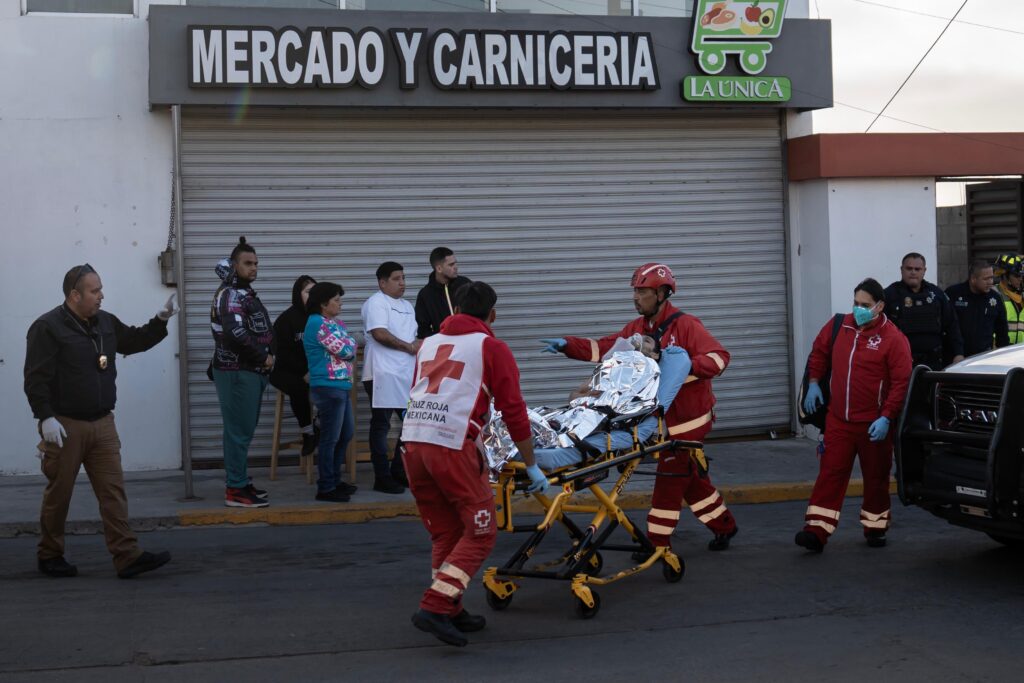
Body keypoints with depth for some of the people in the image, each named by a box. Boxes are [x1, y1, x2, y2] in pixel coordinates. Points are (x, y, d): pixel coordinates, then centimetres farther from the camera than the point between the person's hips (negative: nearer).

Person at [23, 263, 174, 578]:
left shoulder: (105, 322, 10)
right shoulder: (47, 327, -11)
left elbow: (134, 341, 24)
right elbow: (36, 378, -14)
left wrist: (160, 321, 9)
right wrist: (46, 418, -20)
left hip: (102, 423, 6)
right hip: (64, 426, -6)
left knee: (114, 491, 0)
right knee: (59, 494, 6)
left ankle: (128, 557, -2)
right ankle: (49, 556, 22)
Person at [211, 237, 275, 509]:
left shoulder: (244, 292, 18)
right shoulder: (231, 294, -13)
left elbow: (261, 330, 23)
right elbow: (235, 333, -26)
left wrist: (267, 355, 5)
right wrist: (264, 357, -14)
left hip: (250, 371, 10)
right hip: (237, 372, -10)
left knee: (243, 429, 15)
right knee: (240, 430, -8)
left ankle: (239, 481, 23)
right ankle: (236, 490, -5)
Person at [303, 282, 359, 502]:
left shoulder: (335, 323, 17)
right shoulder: (318, 324, -14)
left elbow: (350, 347, 15)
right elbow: (345, 350, -15)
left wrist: (347, 346, -4)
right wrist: (349, 344, 4)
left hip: (341, 386, 10)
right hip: (329, 387, -10)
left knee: (346, 434, 17)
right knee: (331, 438, -5)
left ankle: (334, 480, 28)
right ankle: (325, 488, 1)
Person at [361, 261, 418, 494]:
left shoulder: (407, 306, 22)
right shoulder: (376, 303, -5)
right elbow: (380, 333, -18)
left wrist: (419, 346, 1)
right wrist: (409, 346, -11)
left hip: (407, 374, 8)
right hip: (383, 375, -8)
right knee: (381, 426, -3)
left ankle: (399, 472, 18)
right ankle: (382, 478, 0)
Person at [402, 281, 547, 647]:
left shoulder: (428, 344, 23)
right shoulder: (492, 348, 7)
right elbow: (513, 410, 4)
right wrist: (532, 466, 11)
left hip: (412, 440, 6)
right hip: (453, 445, -6)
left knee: (445, 534, 17)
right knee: (479, 534, 3)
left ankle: (451, 612, 20)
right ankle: (435, 607, -8)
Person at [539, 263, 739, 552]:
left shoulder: (685, 325, -15)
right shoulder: (638, 328, 8)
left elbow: (719, 357, -22)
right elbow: (603, 348, 4)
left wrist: (688, 367, -38)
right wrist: (567, 345, -9)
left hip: (688, 416, -8)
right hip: (666, 416, 8)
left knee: (670, 476, -5)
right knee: (689, 476, 16)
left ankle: (657, 542, 0)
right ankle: (724, 525, 31)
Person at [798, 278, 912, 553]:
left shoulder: (893, 339, -12)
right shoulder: (839, 326, 3)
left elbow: (902, 382, -15)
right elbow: (819, 352, 21)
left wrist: (886, 418, -20)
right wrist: (814, 382, 9)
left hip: (874, 424, -3)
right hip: (838, 419, 3)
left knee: (876, 478, 11)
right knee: (830, 474, -3)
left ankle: (875, 528, 27)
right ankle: (816, 531, -7)